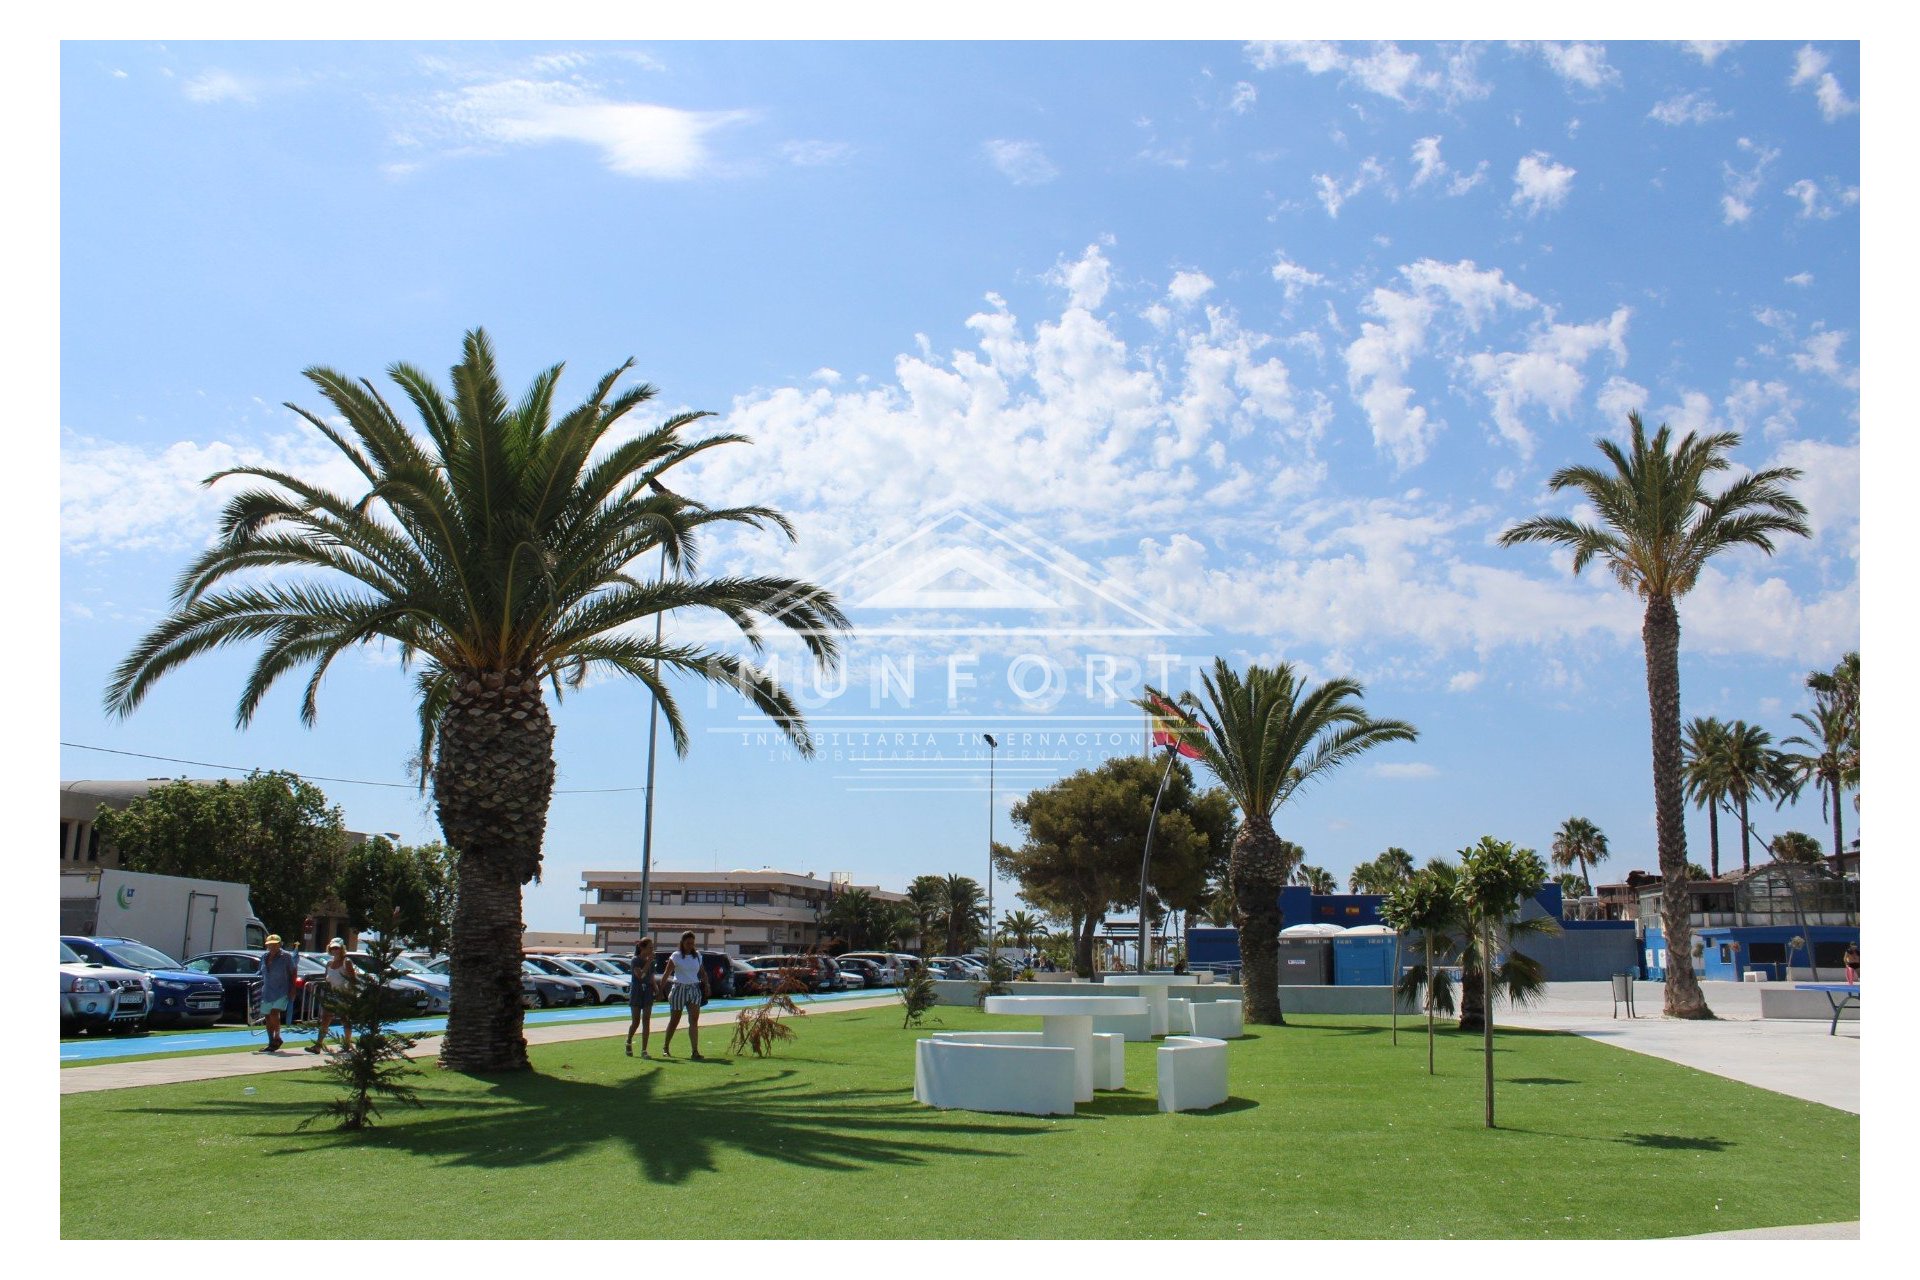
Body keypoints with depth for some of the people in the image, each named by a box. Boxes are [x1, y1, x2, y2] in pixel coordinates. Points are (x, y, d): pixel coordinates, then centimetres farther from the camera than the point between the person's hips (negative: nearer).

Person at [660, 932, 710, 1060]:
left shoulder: (697, 956, 8)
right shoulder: (676, 956, -4)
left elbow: (703, 973, 16)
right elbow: (667, 974, -7)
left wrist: (706, 987, 5)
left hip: (694, 989, 3)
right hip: (679, 988, -3)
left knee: (694, 1020, -10)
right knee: (674, 1020, 8)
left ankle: (695, 1051, -15)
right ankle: (665, 1047, 27)